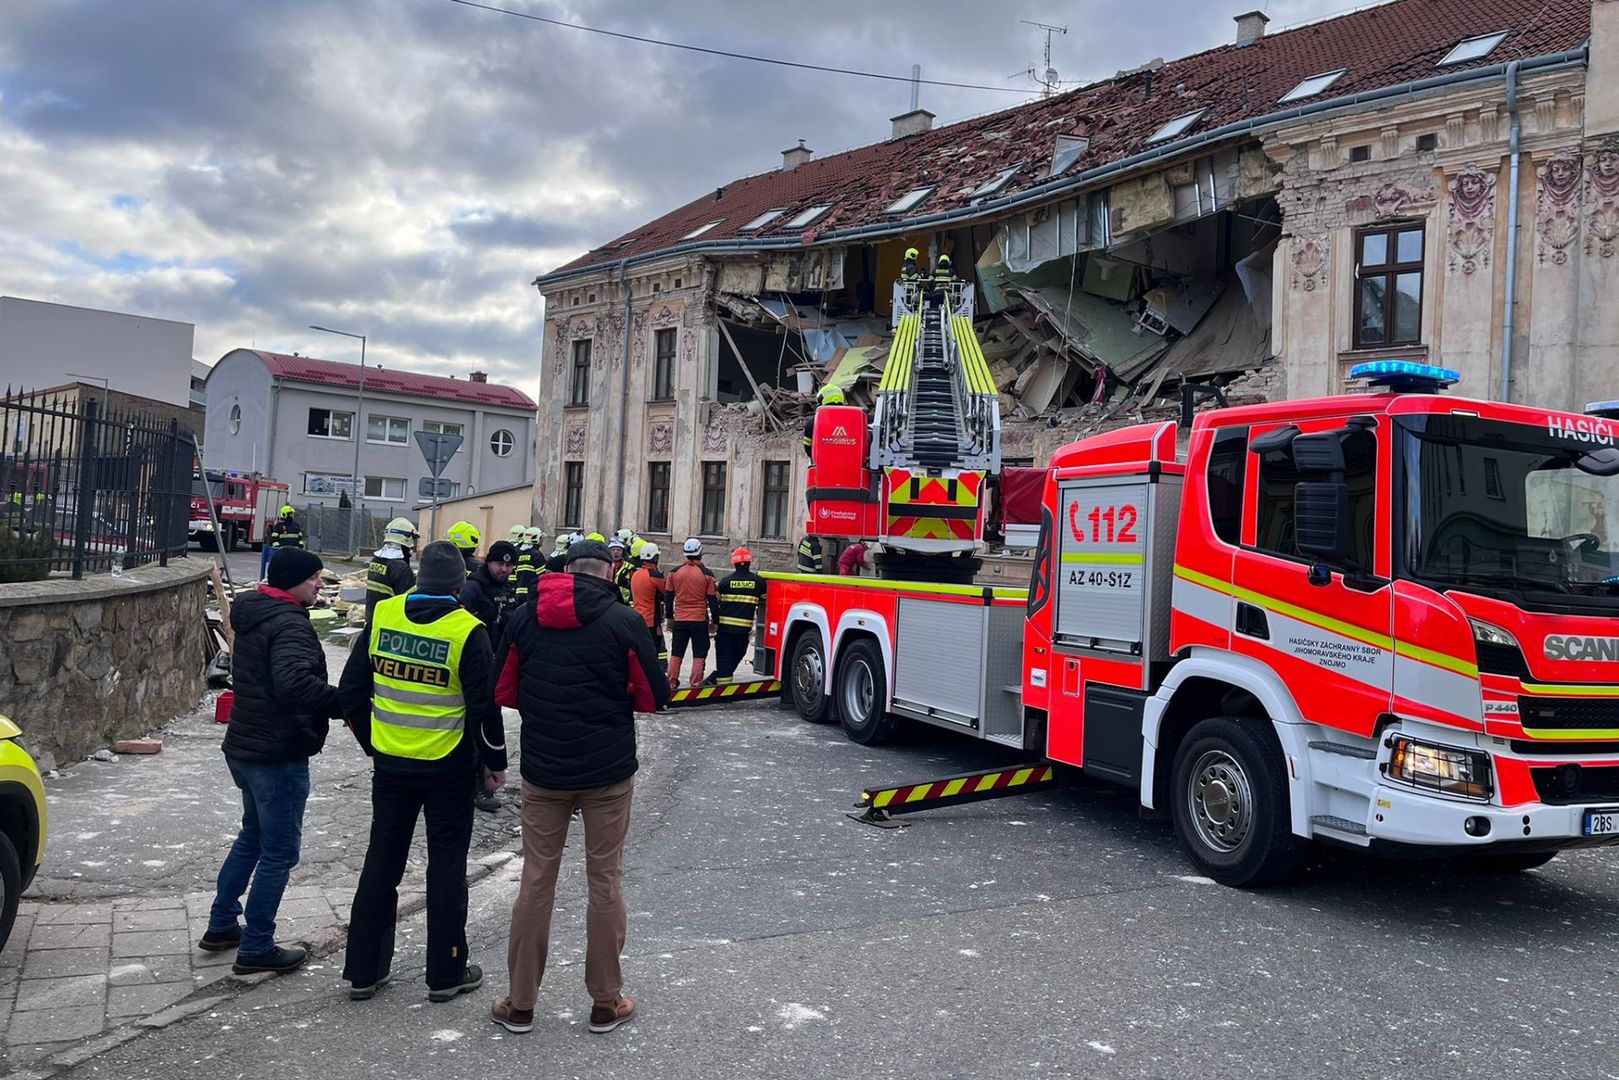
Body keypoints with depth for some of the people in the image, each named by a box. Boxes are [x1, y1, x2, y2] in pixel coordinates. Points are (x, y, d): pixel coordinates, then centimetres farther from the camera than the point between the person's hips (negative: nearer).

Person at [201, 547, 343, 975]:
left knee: (253, 835, 26)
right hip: (279, 754, -10)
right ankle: (255, 948, 11)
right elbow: (294, 683, -38)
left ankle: (221, 926, 35)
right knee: (279, 852, 2)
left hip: (246, 746, 10)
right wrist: (346, 703, -32)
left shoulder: (252, 615, 10)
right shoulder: (289, 624, -21)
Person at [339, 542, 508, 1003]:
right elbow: (484, 705, -13)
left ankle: (363, 970, 23)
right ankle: (446, 974, 17)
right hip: (447, 769, -3)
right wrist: (495, 761, 2)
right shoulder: (467, 630, -14)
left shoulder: (383, 615, -3)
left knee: (381, 862, 15)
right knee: (446, 867, 8)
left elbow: (352, 689, 4)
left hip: (390, 764, 4)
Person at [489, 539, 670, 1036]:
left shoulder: (525, 618, -2)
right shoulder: (623, 621, -11)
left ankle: (520, 1003, 20)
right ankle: (605, 1002, 19)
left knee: (536, 881, 12)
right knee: (606, 882, 9)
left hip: (543, 771, 2)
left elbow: (504, 692, 4)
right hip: (608, 771, -2)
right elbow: (654, 697, -7)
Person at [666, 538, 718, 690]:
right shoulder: (707, 574, -7)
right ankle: (696, 685, 0)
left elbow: (669, 597, 8)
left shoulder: (674, 572, 2)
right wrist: (715, 620, 4)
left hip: (680, 620, 3)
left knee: (676, 654, 11)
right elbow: (712, 600, -5)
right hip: (700, 620, -3)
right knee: (699, 655, 3)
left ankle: (671, 684, 13)